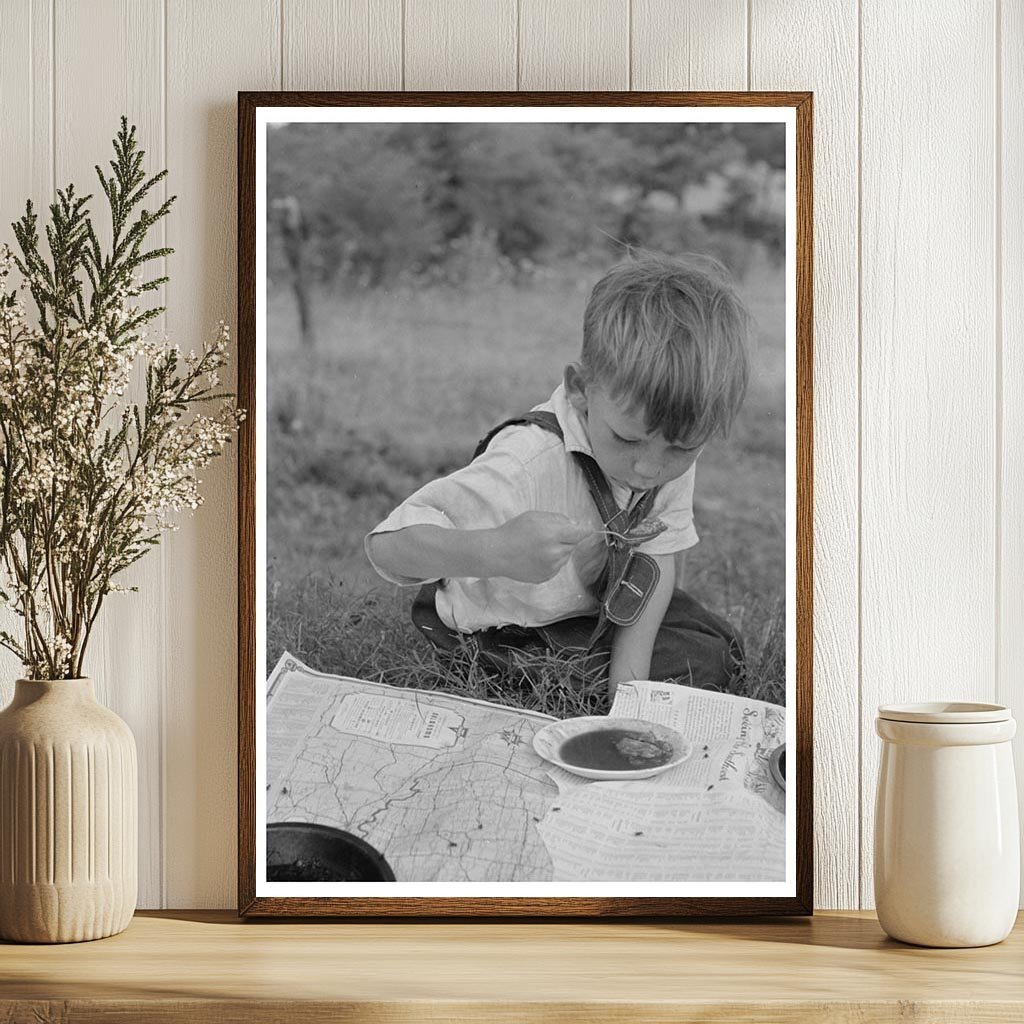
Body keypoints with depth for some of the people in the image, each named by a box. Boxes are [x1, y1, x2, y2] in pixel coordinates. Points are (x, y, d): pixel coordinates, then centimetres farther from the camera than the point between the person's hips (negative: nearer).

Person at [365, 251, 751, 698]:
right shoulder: (526, 465, -38)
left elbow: (659, 560, -14)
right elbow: (387, 545, -43)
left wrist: (629, 683, -25)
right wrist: (495, 551, -60)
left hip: (602, 611, 6)